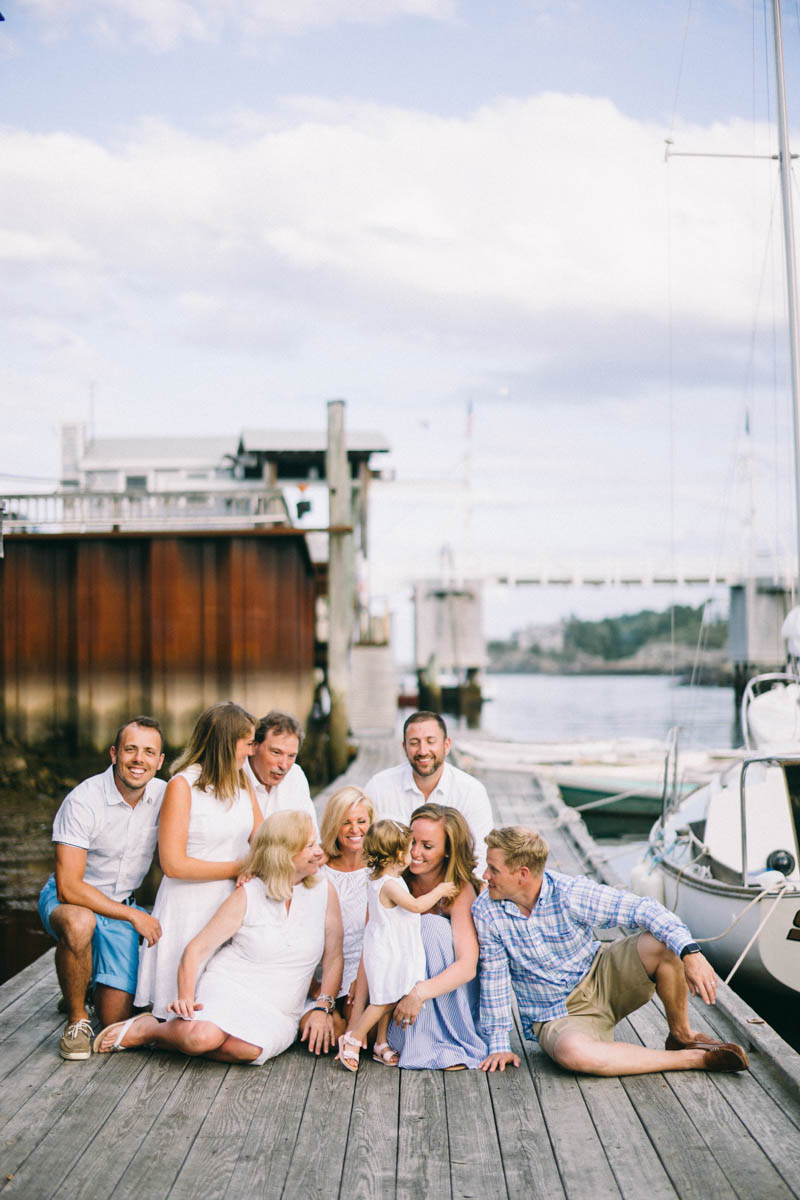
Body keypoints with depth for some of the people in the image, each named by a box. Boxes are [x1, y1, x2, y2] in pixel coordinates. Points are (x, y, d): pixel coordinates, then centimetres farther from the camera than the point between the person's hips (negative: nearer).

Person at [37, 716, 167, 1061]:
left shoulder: (163, 795, -7)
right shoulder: (82, 802, -24)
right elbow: (69, 887, -26)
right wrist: (134, 916, -23)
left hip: (121, 907, 4)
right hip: (67, 901, -4)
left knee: (116, 1021, -6)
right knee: (79, 923, -41)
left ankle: (94, 980, 29)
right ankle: (76, 1018, -16)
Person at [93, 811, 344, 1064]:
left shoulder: (324, 892, 5)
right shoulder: (248, 895, -3)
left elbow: (333, 958, 10)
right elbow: (197, 949, -4)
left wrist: (322, 1009, -3)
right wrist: (186, 997, -19)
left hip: (277, 1014, 2)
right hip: (228, 990, -2)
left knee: (250, 1049, -34)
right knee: (202, 1036, -36)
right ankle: (146, 1028, -3)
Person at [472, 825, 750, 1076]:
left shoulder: (571, 893, -17)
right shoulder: (485, 913, -14)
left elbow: (642, 908, -21)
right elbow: (493, 980, -5)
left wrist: (690, 952, -35)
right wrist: (498, 1045, -5)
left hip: (601, 979, 1)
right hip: (556, 1017, -1)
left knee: (662, 945, -26)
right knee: (572, 1052, -38)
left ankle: (681, 1035, -1)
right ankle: (692, 1060, -24)